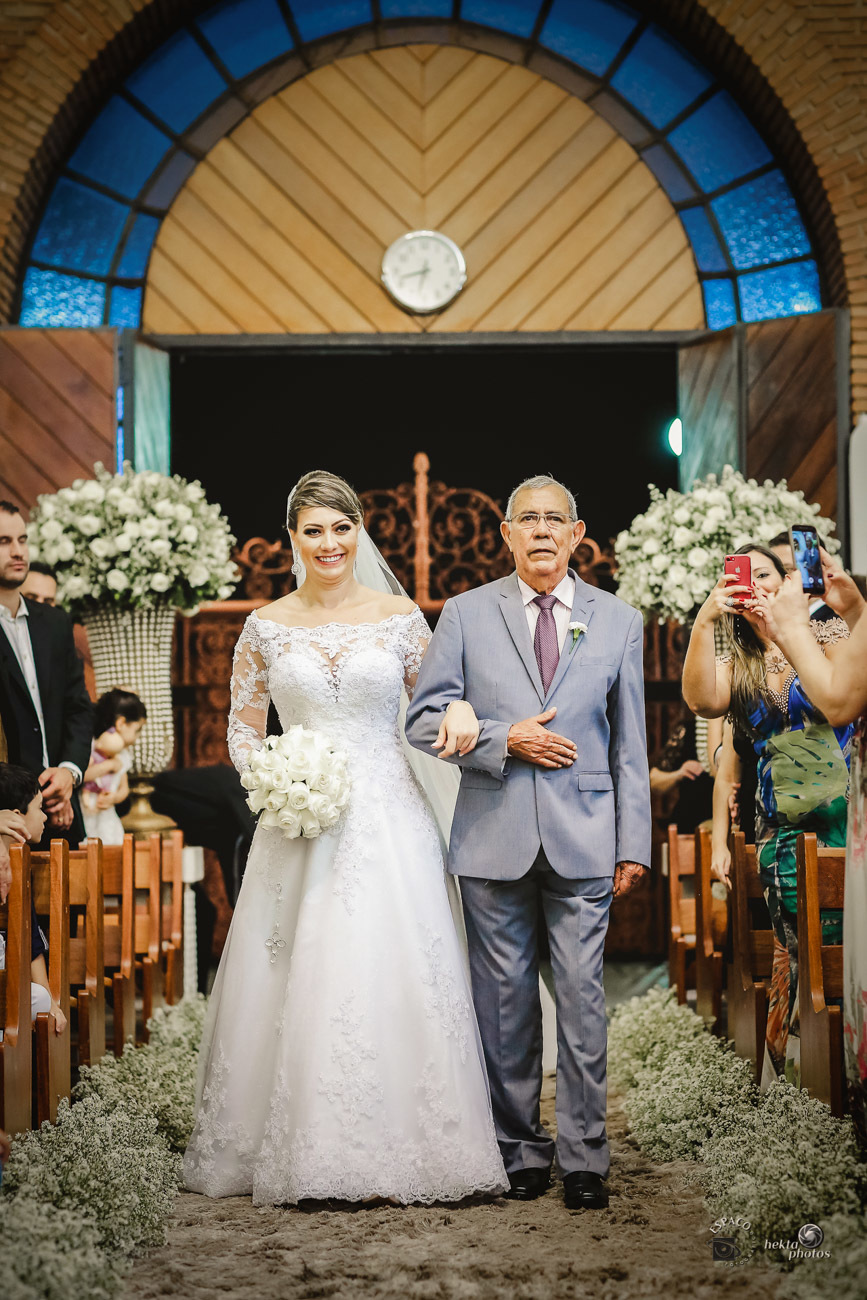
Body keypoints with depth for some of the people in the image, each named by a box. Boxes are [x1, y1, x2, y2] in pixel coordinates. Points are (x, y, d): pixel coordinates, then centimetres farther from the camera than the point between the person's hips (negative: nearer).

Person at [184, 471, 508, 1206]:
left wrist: (461, 710, -12)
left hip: (389, 822, -1)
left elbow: (433, 713, 11)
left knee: (390, 979, -4)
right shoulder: (267, 628, 5)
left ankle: (396, 1149, 5)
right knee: (298, 984, 0)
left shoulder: (401, 620, 4)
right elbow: (243, 732, 11)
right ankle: (301, 1153, 9)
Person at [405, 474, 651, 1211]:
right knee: (505, 1004, 5)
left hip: (584, 840, 0)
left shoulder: (618, 622, 9)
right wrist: (503, 740, -11)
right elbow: (425, 720, 4)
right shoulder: (466, 615, 6)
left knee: (583, 1000, -1)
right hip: (495, 838, 0)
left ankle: (584, 1159, 9)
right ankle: (521, 1151, 17)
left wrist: (634, 845, 5)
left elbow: (630, 743, 9)